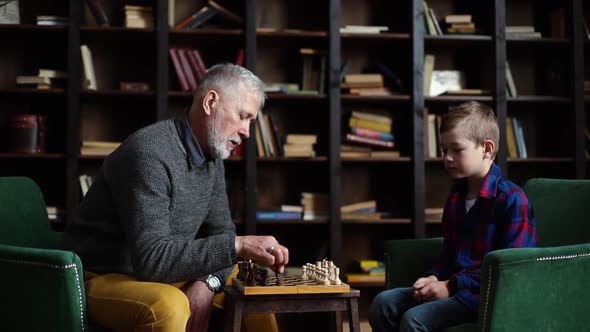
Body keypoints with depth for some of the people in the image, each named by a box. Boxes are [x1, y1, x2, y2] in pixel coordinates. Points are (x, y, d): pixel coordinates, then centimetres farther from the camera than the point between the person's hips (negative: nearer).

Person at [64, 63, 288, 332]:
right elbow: (150, 258, -31)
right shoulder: (150, 152, -25)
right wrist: (238, 246, -35)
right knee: (168, 307, -37)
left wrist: (207, 282, -14)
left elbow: (221, 233, 7)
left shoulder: (212, 157, 4)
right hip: (102, 279, -8)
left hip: (164, 277, 9)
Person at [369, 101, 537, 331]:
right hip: (456, 288, 8)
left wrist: (451, 286, -17)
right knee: (383, 304, -6)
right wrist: (434, 278, 0)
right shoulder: (456, 196, 17)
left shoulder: (511, 199, -12)